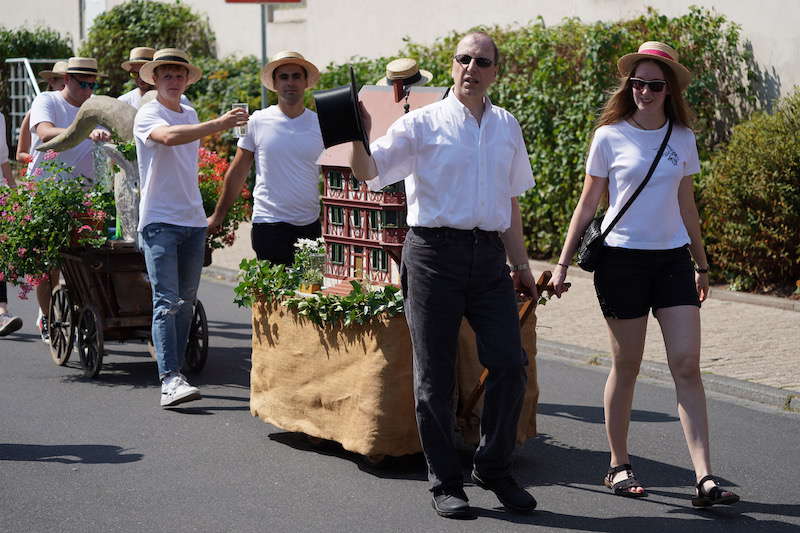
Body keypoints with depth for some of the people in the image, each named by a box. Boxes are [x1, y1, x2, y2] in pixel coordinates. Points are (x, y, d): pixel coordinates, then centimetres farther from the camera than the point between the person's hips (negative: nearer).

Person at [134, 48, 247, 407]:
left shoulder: (190, 115, 16)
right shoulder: (148, 115, -7)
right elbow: (168, 136, -30)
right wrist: (218, 124, -37)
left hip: (193, 219, 7)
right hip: (159, 220, -7)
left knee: (186, 302, 10)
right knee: (166, 302, -14)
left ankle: (175, 371, 18)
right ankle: (169, 380, -19)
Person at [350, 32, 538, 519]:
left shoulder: (507, 127, 14)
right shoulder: (423, 123, 0)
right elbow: (369, 171, -7)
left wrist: (521, 265, 21)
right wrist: (360, 136, -27)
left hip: (489, 255, 4)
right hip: (435, 252, -4)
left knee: (510, 364, -2)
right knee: (434, 373, 1)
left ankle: (494, 468, 17)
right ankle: (445, 482, 12)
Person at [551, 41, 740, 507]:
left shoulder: (682, 139, 8)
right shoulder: (610, 137, -1)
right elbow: (587, 205, 4)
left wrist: (701, 265, 20)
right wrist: (564, 263, 1)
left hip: (673, 259, 3)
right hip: (622, 259, -3)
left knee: (688, 366, -6)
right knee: (627, 366, 4)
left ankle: (705, 478, -10)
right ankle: (619, 466, 19)